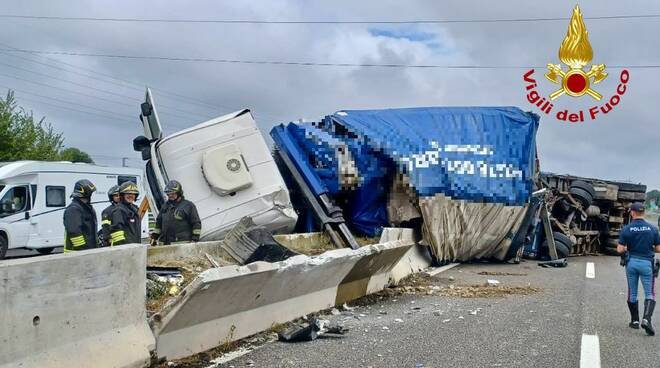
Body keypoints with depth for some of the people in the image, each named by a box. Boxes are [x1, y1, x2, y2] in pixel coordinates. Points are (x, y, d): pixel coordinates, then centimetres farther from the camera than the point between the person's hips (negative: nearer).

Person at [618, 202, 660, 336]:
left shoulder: (626, 229, -7)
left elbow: (620, 250, -8)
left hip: (631, 262, 1)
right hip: (646, 263, -1)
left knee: (632, 293, 14)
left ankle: (635, 320, 21)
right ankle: (646, 319, -16)